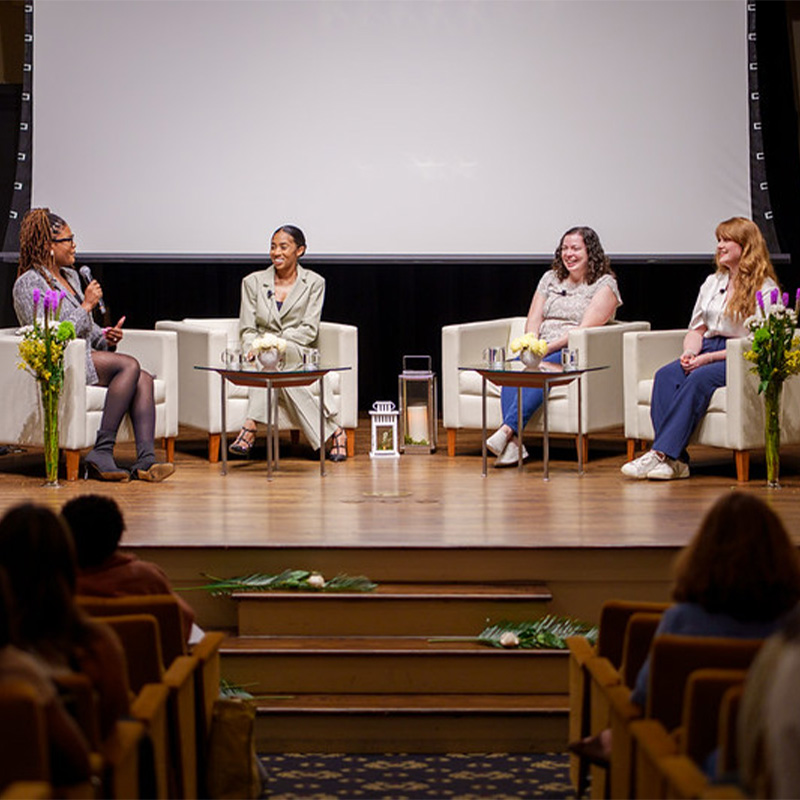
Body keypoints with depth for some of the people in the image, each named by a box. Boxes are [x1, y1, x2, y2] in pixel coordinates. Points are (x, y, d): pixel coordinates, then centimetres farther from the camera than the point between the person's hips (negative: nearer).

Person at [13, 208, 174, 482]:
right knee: (130, 365, -28)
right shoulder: (28, 284, -7)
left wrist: (105, 336, 6)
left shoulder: (70, 275, 21)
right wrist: (86, 305, -12)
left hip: (87, 356, 8)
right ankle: (102, 451, -29)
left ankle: (145, 459, -33)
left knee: (144, 380, -19)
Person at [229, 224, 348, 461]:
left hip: (297, 355, -2)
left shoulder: (314, 283, 6)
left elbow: (309, 330, -3)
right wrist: (253, 348, -18)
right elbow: (247, 329, 7)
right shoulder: (253, 282, 10)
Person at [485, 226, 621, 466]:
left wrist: (549, 348, -19)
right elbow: (534, 319, 15)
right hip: (542, 350, 5)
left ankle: (507, 430, -47)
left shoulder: (605, 284, 3)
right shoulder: (550, 278, 22)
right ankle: (513, 443, -44)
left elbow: (586, 328, -10)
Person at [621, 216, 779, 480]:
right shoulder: (712, 283, 22)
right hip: (707, 353, 6)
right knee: (666, 376, -26)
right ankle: (676, 460, -37)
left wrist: (709, 358, -16)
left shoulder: (765, 289, -1)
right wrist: (690, 353, -2)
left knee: (699, 379, -35)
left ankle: (661, 453, -41)